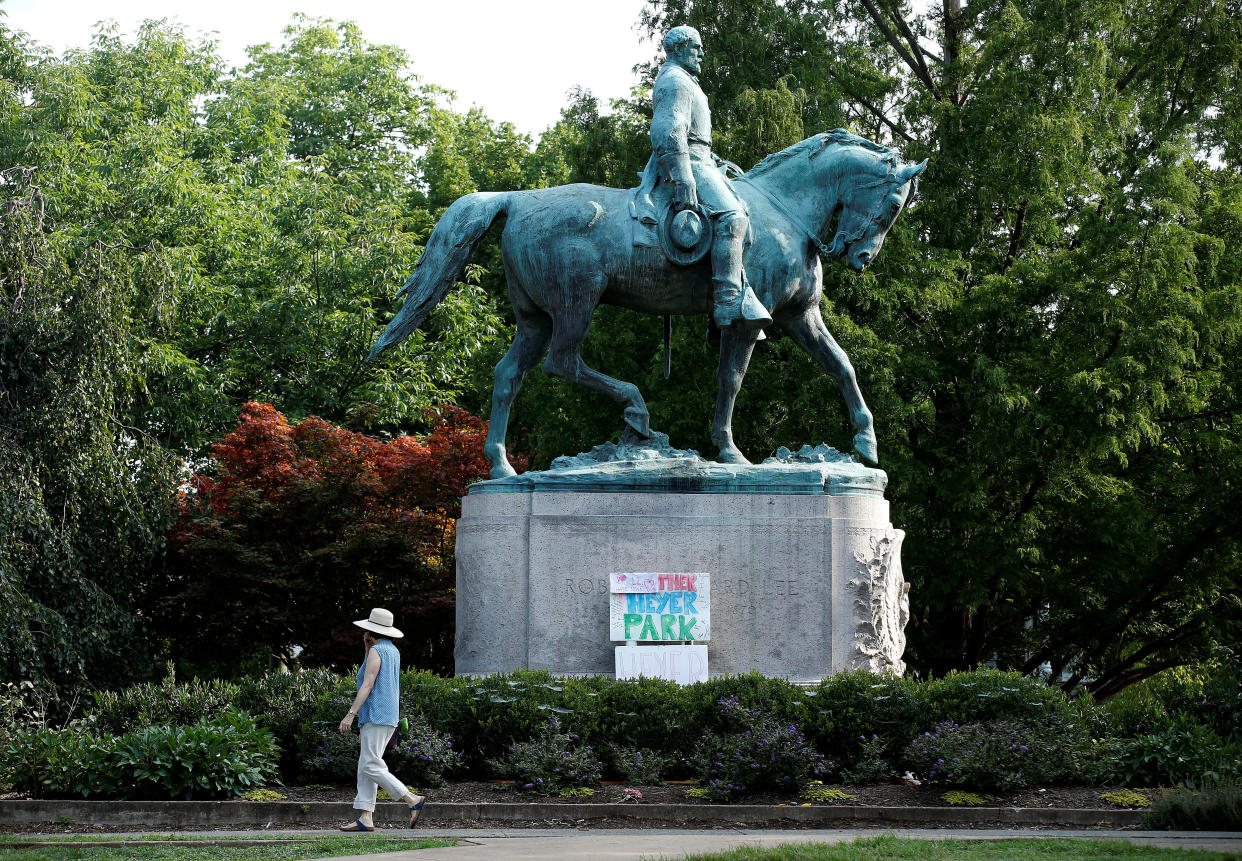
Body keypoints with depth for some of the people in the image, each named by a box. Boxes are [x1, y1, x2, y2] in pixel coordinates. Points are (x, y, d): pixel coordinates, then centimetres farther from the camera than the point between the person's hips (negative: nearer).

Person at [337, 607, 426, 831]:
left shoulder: (377, 651, -10)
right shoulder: (393, 651, 17)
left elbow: (367, 685, -17)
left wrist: (351, 714, -19)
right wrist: (368, 645, 24)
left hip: (376, 717, -10)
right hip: (387, 718, 10)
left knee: (371, 767, -12)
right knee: (365, 767, 6)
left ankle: (412, 800, -17)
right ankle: (365, 818, 0)